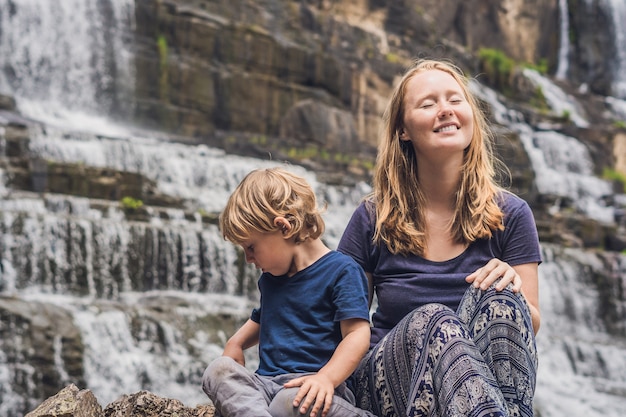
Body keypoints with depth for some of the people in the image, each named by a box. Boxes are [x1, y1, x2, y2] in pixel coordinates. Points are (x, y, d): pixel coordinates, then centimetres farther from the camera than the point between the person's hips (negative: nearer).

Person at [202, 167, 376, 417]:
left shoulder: (341, 270, -3)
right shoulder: (270, 277, 22)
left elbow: (358, 335, -12)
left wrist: (326, 378, -27)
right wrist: (237, 342, 22)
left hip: (311, 389, -7)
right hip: (266, 384, 7)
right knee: (218, 370, -25)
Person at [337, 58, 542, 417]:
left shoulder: (509, 215, 4)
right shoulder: (373, 219, 3)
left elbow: (532, 325, 5)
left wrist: (511, 289, -19)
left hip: (487, 380, 1)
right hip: (387, 381, 0)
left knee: (496, 297, -31)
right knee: (433, 321, -35)